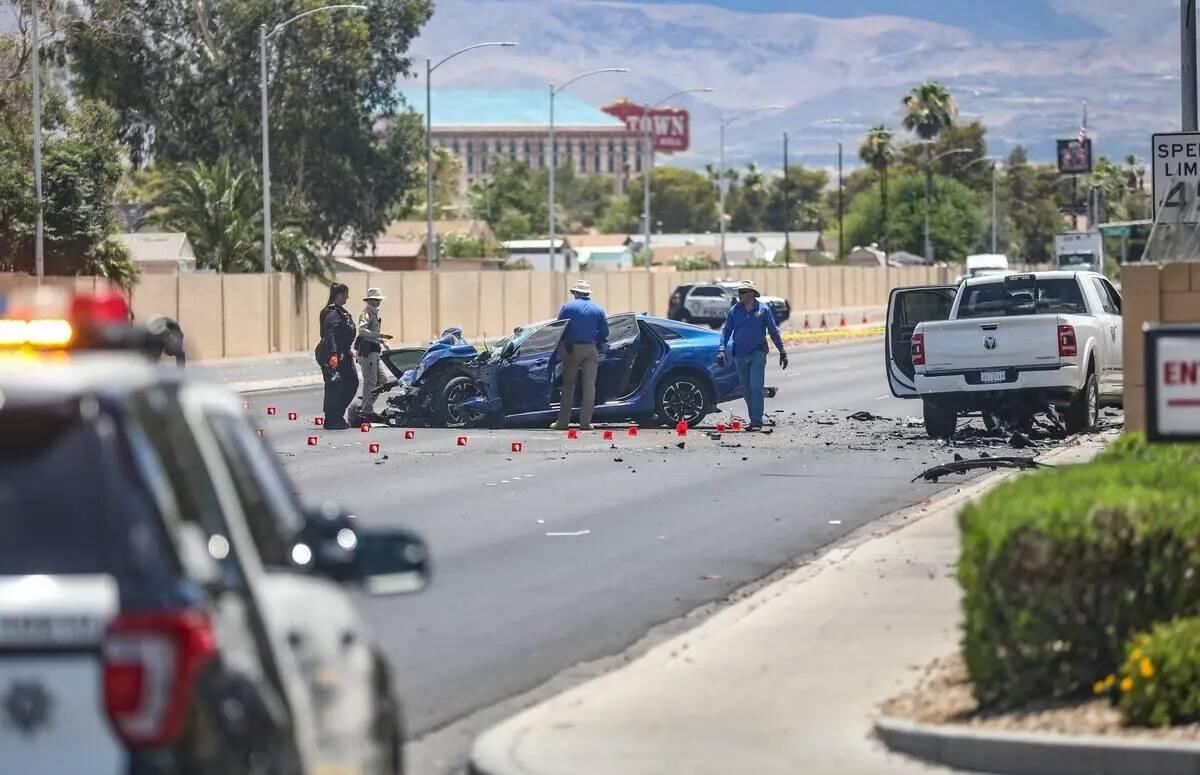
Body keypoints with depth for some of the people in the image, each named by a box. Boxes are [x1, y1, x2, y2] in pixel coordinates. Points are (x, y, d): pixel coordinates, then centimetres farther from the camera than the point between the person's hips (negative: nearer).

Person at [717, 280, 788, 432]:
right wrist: (722, 350, -8)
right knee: (746, 390, 8)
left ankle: (757, 421, -14)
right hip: (740, 355, 4)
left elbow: (774, 331, 4)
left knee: (756, 388, -13)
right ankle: (754, 420, 19)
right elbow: (726, 331, 6)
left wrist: (782, 352, 4)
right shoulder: (734, 311, 5)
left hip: (757, 353, -4)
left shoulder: (763, 309, -1)